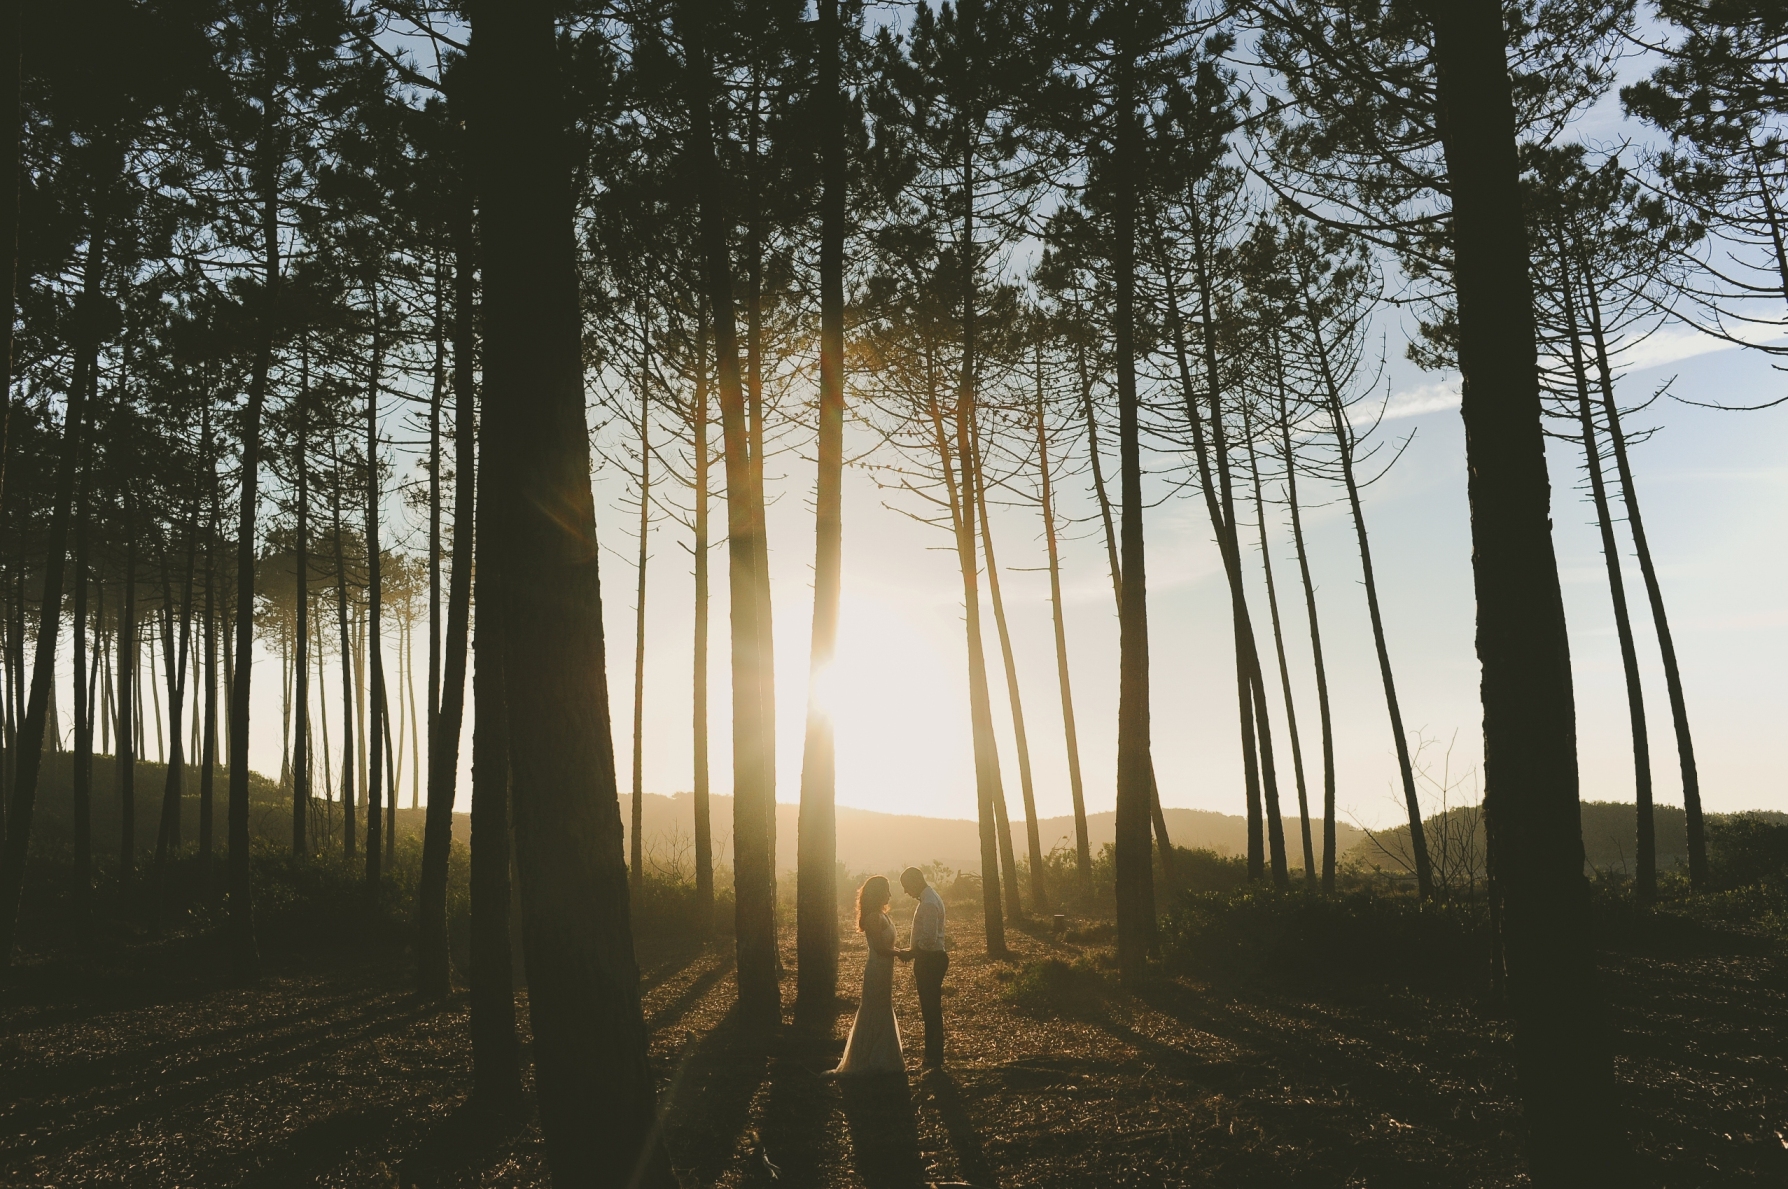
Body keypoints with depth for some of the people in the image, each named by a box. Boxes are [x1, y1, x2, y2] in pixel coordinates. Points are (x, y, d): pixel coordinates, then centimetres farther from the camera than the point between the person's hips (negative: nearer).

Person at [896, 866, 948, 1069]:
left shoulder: (928, 903, -19)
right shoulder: (931, 897, 13)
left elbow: (929, 939, -26)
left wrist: (911, 953, -17)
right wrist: (914, 954, 19)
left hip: (929, 960, -10)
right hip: (932, 958, 10)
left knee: (930, 1009, -3)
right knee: (932, 1009, 14)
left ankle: (934, 1059, 3)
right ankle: (934, 1058, 21)